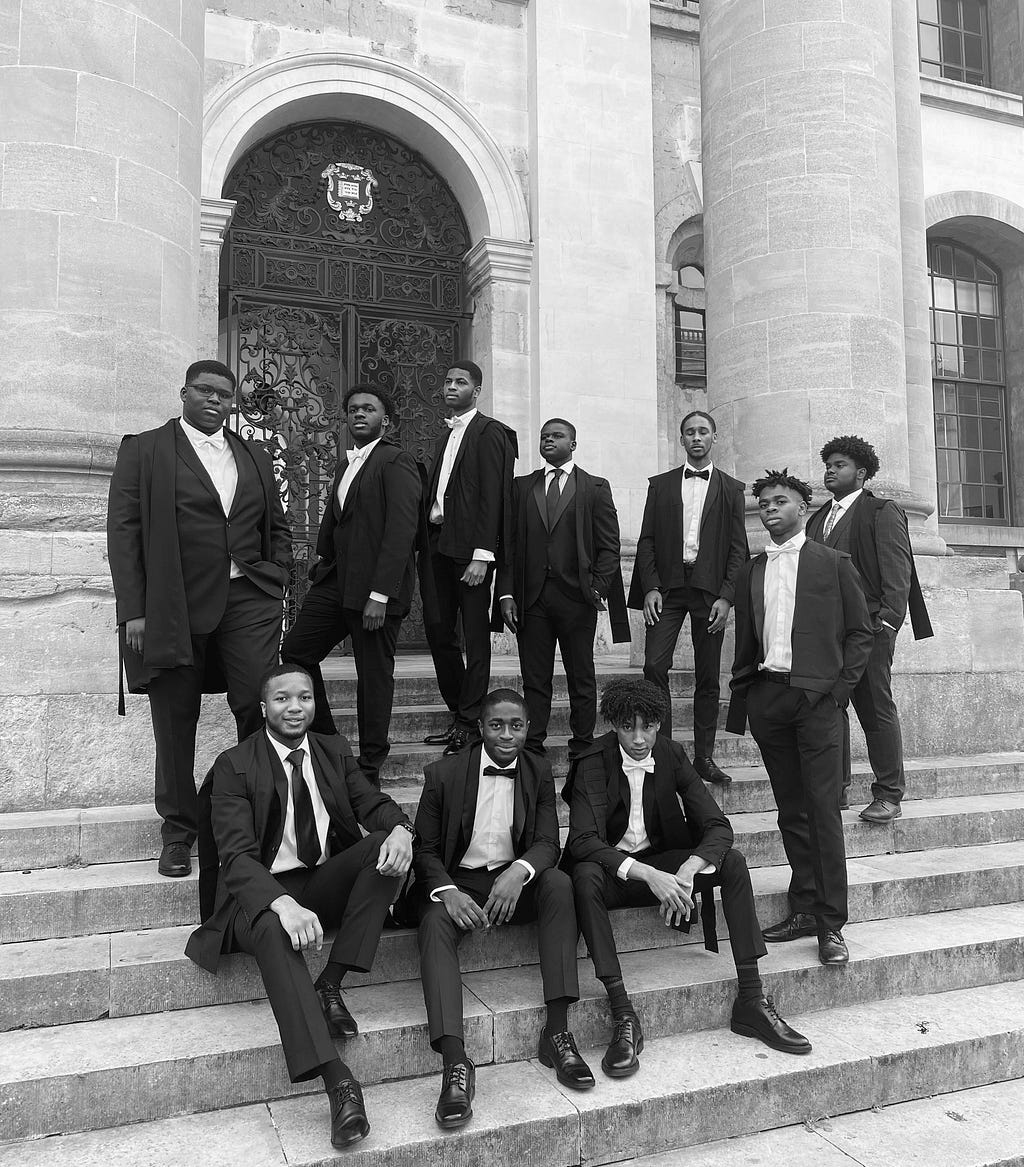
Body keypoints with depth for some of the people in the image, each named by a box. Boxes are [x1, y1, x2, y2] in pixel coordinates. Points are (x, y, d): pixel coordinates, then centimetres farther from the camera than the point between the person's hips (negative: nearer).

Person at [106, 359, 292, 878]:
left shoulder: (254, 458, 17)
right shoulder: (143, 450, 4)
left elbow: (277, 528, 23)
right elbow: (123, 531, -2)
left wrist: (276, 582, 8)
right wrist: (133, 611, -9)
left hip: (248, 602, 3)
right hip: (175, 607, -2)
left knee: (261, 710, -5)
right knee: (175, 722, 5)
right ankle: (178, 830, 21)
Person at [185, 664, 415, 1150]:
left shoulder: (334, 751, 10)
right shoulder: (234, 766, -6)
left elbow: (373, 803, 2)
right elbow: (236, 855, -16)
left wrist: (400, 829, -25)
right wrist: (283, 904, -36)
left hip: (326, 882, 4)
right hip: (263, 891, -4)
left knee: (386, 842, -23)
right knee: (271, 929, -38)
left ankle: (330, 985, -20)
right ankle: (336, 1080, -42)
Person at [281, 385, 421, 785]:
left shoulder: (396, 463, -8)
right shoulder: (345, 465, 19)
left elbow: (401, 531, -17)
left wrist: (379, 595, -22)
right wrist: (322, 567, 8)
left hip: (375, 587, -8)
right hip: (336, 581, 8)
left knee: (374, 675, 1)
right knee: (295, 651, 6)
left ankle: (369, 768, 13)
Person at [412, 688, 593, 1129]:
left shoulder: (539, 773, 4)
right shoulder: (443, 773, -4)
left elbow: (547, 843, -3)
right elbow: (425, 848, -2)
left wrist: (519, 872, -26)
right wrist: (447, 891, -23)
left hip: (514, 881, 2)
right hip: (458, 881, -2)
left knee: (559, 883, -29)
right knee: (435, 923, -34)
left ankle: (557, 1030, -27)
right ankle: (455, 1063, -37)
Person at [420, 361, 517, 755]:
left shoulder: (490, 433, -4)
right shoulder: (446, 436, 21)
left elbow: (492, 497, -12)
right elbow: (434, 493, 15)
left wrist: (482, 556, -19)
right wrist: (427, 544, 5)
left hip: (470, 547, -8)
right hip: (438, 543, 8)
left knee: (475, 637, -2)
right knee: (437, 629, 8)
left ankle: (470, 724, 5)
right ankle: (459, 715, 20)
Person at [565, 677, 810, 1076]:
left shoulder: (671, 755, -6)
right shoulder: (593, 763, -17)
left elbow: (717, 826, -11)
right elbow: (583, 840, -28)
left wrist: (687, 870, -31)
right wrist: (648, 875, -40)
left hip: (661, 862, 4)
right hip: (612, 871, -4)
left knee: (733, 862, -19)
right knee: (584, 875, -37)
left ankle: (750, 1001, -13)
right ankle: (623, 1016, -33)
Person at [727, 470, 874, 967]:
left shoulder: (833, 563, 5)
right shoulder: (750, 573, 15)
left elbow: (860, 633, 4)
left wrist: (839, 688, -6)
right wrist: (741, 699, 10)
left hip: (817, 699, -4)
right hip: (766, 697, 4)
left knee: (823, 809, -6)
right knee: (790, 810, 8)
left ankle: (831, 924, 1)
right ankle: (805, 908, 17)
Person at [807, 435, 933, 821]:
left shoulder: (883, 511, 2)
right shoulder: (817, 519, 21)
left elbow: (897, 571, -7)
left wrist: (888, 619, -17)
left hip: (868, 628, -6)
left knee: (877, 710, 0)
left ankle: (889, 795, 9)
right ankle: (835, 790, 17)